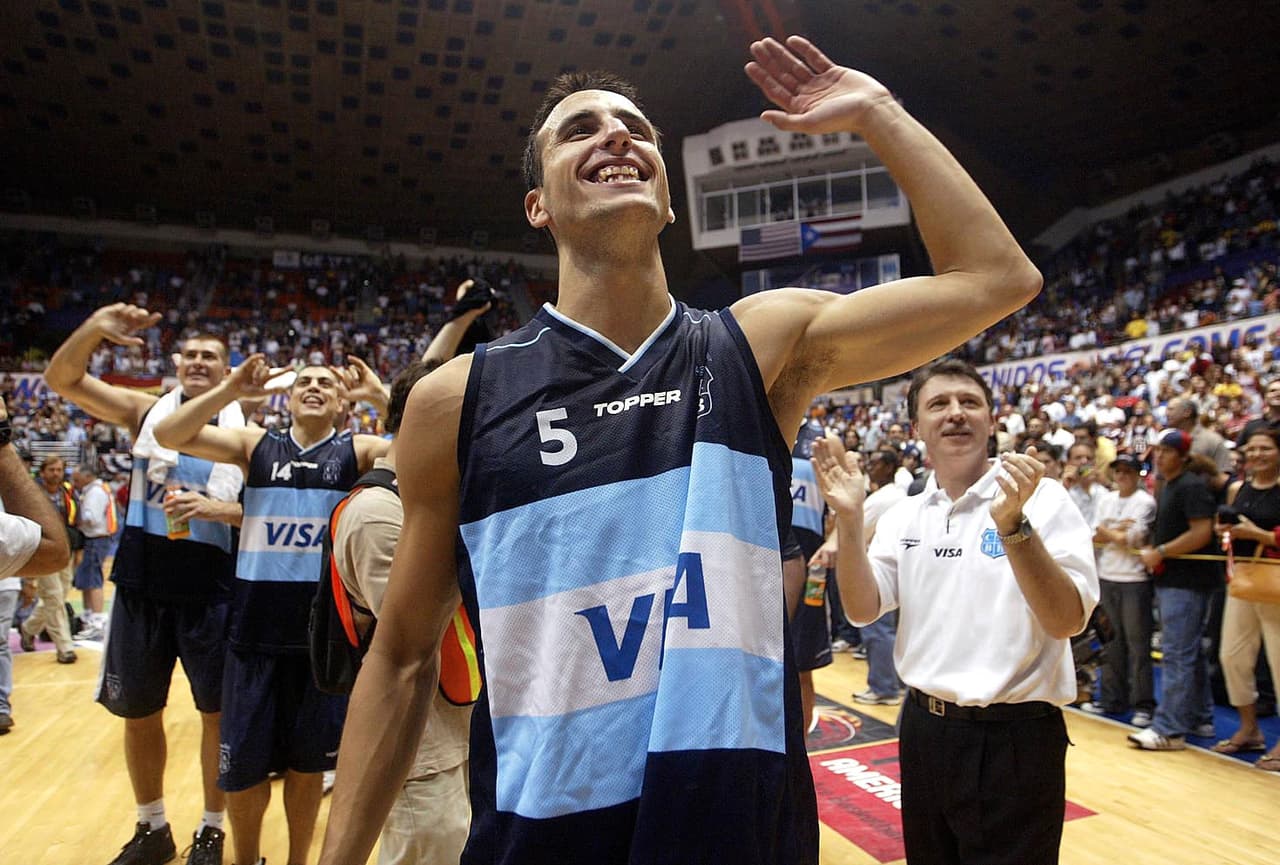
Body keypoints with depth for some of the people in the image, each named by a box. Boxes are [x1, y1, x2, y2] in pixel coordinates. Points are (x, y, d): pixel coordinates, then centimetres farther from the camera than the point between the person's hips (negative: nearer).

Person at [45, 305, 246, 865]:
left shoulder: (243, 431, -2)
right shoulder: (145, 411, 3)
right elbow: (60, 379, -6)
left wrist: (215, 508, -23)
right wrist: (95, 328, -23)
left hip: (211, 589, -2)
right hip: (142, 583, 2)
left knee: (218, 711, 6)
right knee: (138, 710, 14)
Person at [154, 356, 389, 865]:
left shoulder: (357, 451, 0)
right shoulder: (256, 445, 4)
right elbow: (168, 435, -5)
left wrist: (379, 396, -22)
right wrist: (230, 390, -16)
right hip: (256, 629, 1)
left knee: (308, 760, 13)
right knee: (243, 762, 11)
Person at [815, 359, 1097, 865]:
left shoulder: (1041, 499, -10)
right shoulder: (904, 515, 4)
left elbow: (1068, 620, -19)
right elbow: (863, 609, -2)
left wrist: (1012, 525, -33)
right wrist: (849, 519, -16)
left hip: (1012, 737, -4)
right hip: (923, 730, 5)